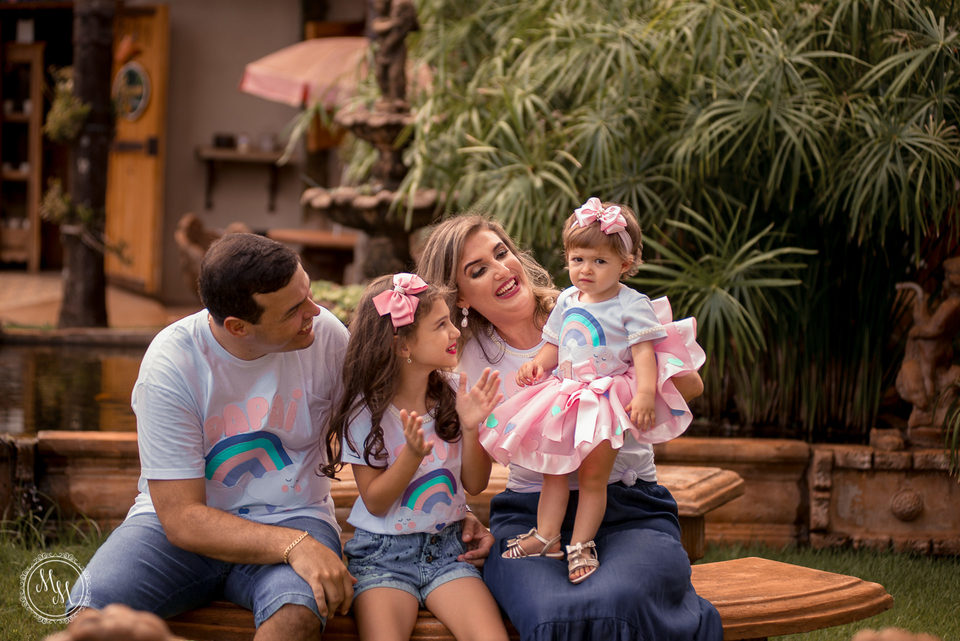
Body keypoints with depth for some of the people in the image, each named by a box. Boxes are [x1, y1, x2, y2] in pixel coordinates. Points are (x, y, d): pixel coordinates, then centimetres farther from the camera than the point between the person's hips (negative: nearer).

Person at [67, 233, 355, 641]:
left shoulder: (324, 334, -9)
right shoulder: (170, 366, -18)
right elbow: (182, 519, -20)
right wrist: (292, 546, -32)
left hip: (290, 517, 2)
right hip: (180, 521, -1)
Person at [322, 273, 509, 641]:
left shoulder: (451, 396, 1)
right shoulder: (366, 410, -8)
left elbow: (475, 485, 6)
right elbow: (375, 503, -7)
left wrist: (470, 428, -11)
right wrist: (413, 454, -23)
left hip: (446, 549, 2)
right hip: (383, 554, -2)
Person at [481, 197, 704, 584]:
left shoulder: (632, 305, -7)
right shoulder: (567, 302, 11)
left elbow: (643, 352, -13)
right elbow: (553, 344, 20)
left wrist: (645, 393, -27)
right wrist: (538, 364, -1)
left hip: (609, 399, -6)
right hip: (566, 397, 6)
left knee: (592, 476, -4)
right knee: (553, 471, 8)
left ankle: (581, 544, 3)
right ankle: (546, 536, 15)